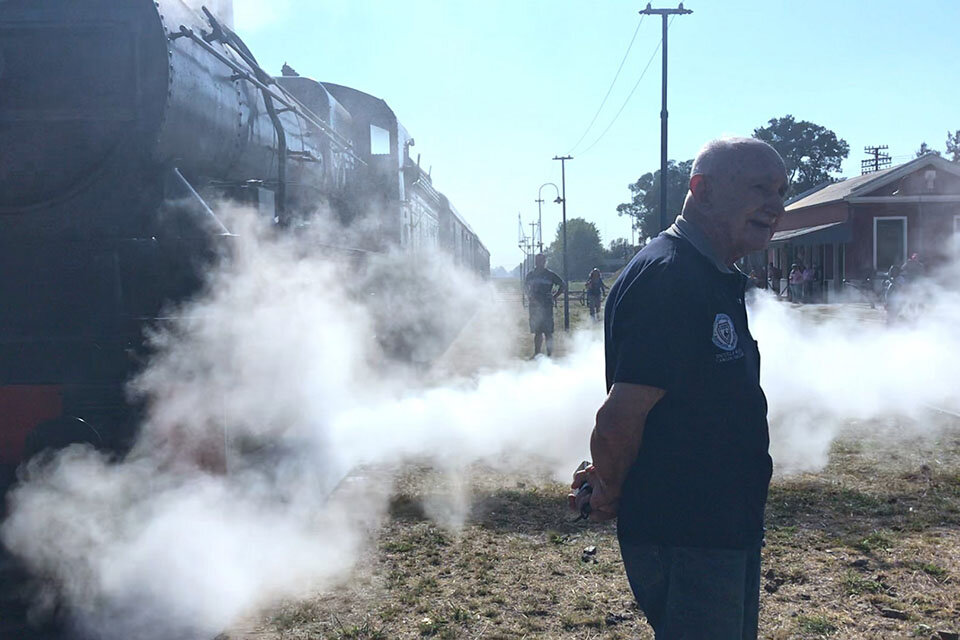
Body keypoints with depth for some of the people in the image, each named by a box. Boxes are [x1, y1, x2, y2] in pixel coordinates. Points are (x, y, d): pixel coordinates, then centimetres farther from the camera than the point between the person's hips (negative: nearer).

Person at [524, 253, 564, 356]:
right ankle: (536, 354, 16)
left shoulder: (550, 275, -2)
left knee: (548, 332, -5)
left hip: (546, 306, -4)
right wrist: (529, 296, 12)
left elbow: (562, 285, 5)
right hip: (534, 305, 4)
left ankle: (550, 354, 0)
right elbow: (526, 286, 27)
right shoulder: (530, 275, 10)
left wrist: (554, 296, 0)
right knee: (537, 332, 9)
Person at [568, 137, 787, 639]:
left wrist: (610, 480, 10)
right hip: (682, 538, -10)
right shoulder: (667, 277, -22)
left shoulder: (718, 279, 12)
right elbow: (620, 419, -26)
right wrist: (610, 495, -8)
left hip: (728, 529, 10)